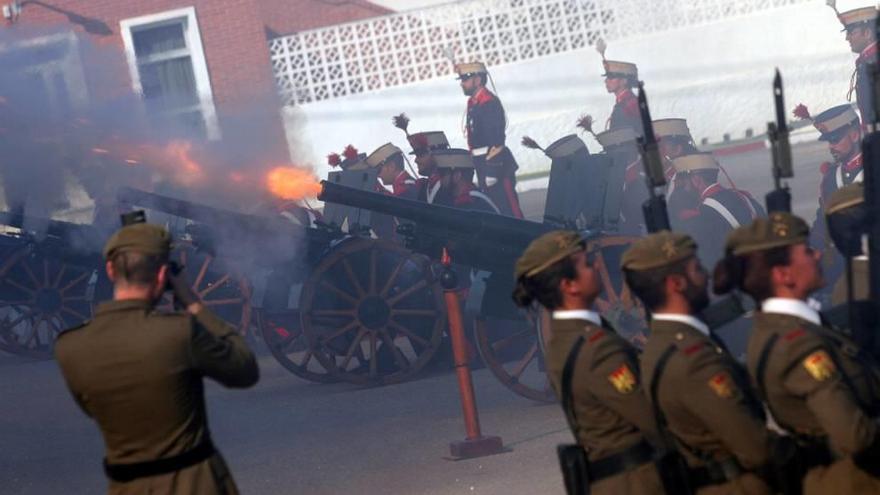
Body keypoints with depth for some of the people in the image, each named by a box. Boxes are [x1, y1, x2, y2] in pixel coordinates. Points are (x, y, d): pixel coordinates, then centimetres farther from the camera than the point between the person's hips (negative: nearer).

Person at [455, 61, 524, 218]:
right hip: (485, 164, 10)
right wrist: (482, 171, 17)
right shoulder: (474, 102, 14)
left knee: (508, 210, -8)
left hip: (496, 164, -10)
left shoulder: (489, 103, -15)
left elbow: (495, 139, -21)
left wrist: (492, 171, -24)